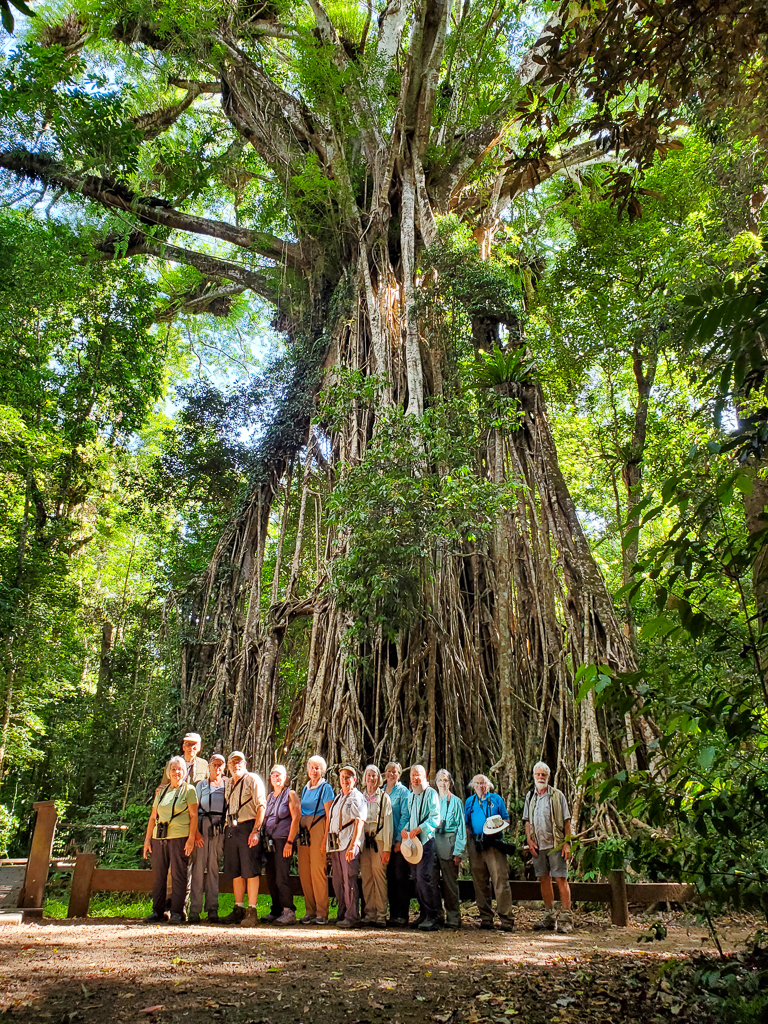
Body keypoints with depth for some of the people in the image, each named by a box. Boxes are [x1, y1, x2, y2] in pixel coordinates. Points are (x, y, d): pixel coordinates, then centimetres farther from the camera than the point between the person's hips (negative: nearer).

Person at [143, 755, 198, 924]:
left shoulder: (189, 790, 3)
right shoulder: (161, 792, 17)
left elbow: (193, 816, -2)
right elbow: (153, 817, 18)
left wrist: (191, 838, -10)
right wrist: (147, 839, 10)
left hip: (180, 838, -4)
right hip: (159, 838, 5)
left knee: (178, 875, -4)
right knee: (159, 875, 6)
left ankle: (177, 912, 4)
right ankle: (157, 911, 17)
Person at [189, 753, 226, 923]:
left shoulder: (228, 785, 14)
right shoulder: (201, 785, 11)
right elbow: (194, 810, 4)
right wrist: (195, 831, -8)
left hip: (220, 829, 1)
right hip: (202, 826, -1)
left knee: (214, 868, 2)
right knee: (199, 866, -5)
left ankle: (212, 909, 7)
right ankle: (194, 910, 1)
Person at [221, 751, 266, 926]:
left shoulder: (253, 779, -3)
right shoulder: (227, 784, 17)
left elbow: (261, 806, -9)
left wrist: (255, 831, -17)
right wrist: (226, 829, 10)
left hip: (247, 827, -6)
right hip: (230, 829, 7)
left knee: (250, 870, -6)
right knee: (235, 871, 10)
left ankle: (252, 912, -1)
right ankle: (238, 910, 20)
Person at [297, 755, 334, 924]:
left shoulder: (326, 788, -2)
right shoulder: (305, 788, 17)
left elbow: (329, 815, -7)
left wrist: (326, 838, -14)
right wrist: (300, 832, 12)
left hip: (318, 829, -6)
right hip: (303, 830, 7)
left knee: (318, 871, -8)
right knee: (304, 872, 4)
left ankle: (322, 913, 0)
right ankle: (310, 911, 14)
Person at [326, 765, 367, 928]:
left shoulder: (357, 798, -4)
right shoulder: (338, 798, 20)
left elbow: (359, 822, -14)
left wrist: (353, 845, -23)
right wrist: (327, 841, 16)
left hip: (349, 844, -7)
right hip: (335, 844, 8)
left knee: (349, 880, -7)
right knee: (337, 881, 10)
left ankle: (352, 917, -1)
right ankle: (342, 914, 21)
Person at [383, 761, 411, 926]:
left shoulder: (403, 792, -3)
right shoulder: (381, 792, 13)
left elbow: (405, 816, -8)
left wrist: (399, 839, -13)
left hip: (399, 840, -5)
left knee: (400, 876, -3)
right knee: (390, 876, 8)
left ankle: (402, 915, 3)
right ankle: (393, 914, 16)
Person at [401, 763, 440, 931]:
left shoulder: (431, 793, -4)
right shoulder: (410, 796, 20)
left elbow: (435, 818, -12)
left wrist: (419, 829, -21)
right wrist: (404, 829, 6)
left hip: (427, 840, -7)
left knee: (424, 876, -14)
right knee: (417, 878, 7)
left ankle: (432, 917, -9)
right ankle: (423, 914, 16)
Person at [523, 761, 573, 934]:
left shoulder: (557, 796, 1)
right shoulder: (530, 797, 13)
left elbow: (566, 821, -1)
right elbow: (527, 821, 15)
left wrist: (567, 843, -8)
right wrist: (529, 840, 3)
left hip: (556, 845, -4)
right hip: (538, 846, 4)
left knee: (561, 879, -5)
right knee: (544, 879, 9)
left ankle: (566, 919, 0)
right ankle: (549, 917, 19)